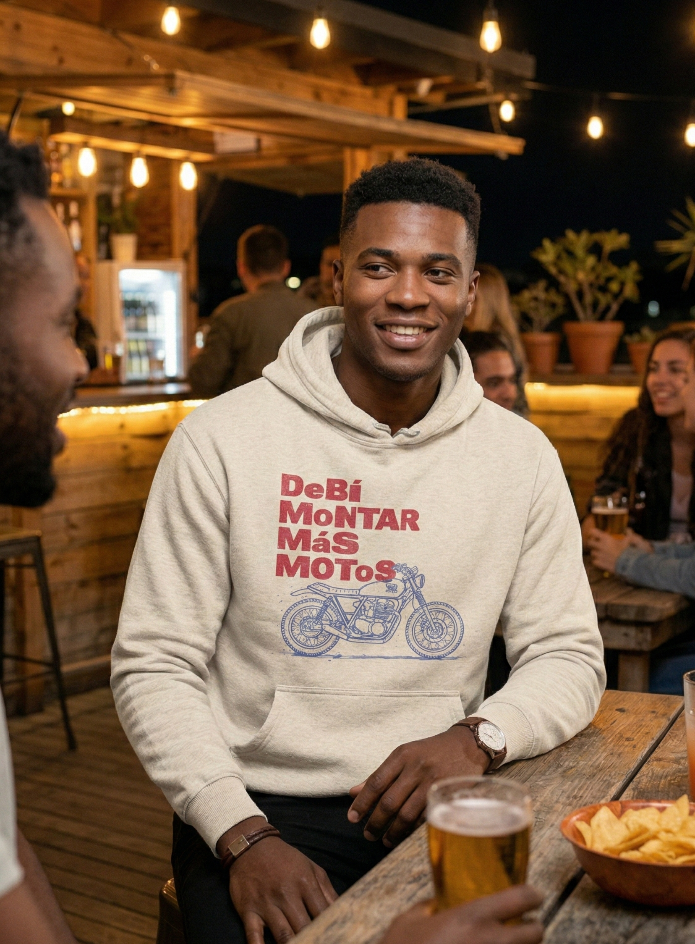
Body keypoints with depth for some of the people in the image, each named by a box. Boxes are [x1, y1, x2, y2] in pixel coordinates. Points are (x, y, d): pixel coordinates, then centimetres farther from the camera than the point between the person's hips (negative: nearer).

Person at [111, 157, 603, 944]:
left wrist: (478, 738, -13)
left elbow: (568, 655, 7)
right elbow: (154, 666, -5)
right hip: (262, 810, -2)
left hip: (441, 811, 3)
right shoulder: (221, 438, -7)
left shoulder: (521, 456, 2)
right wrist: (243, 837, -16)